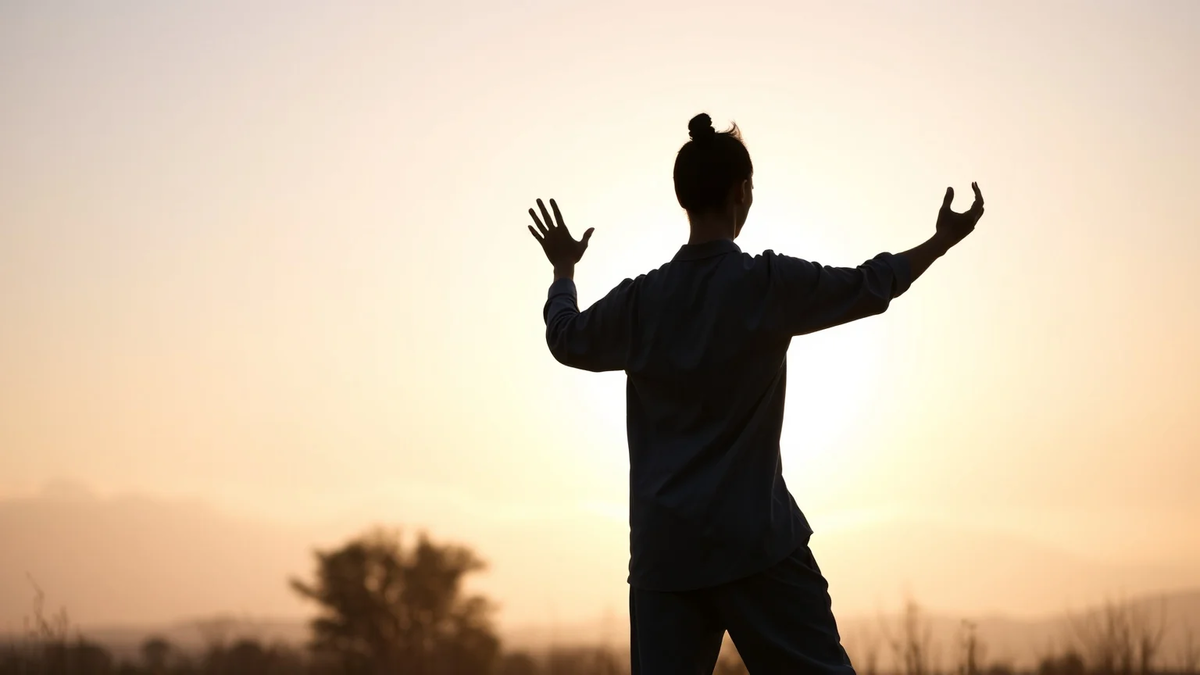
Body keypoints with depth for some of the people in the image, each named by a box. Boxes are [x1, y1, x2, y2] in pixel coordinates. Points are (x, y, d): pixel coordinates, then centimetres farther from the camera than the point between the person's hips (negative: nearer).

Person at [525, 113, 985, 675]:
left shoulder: (639, 300, 4)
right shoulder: (769, 285, -6)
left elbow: (566, 338, 23)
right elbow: (870, 286, 6)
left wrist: (563, 271, 42)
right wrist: (942, 241, 22)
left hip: (662, 549, 4)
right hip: (756, 542, -3)